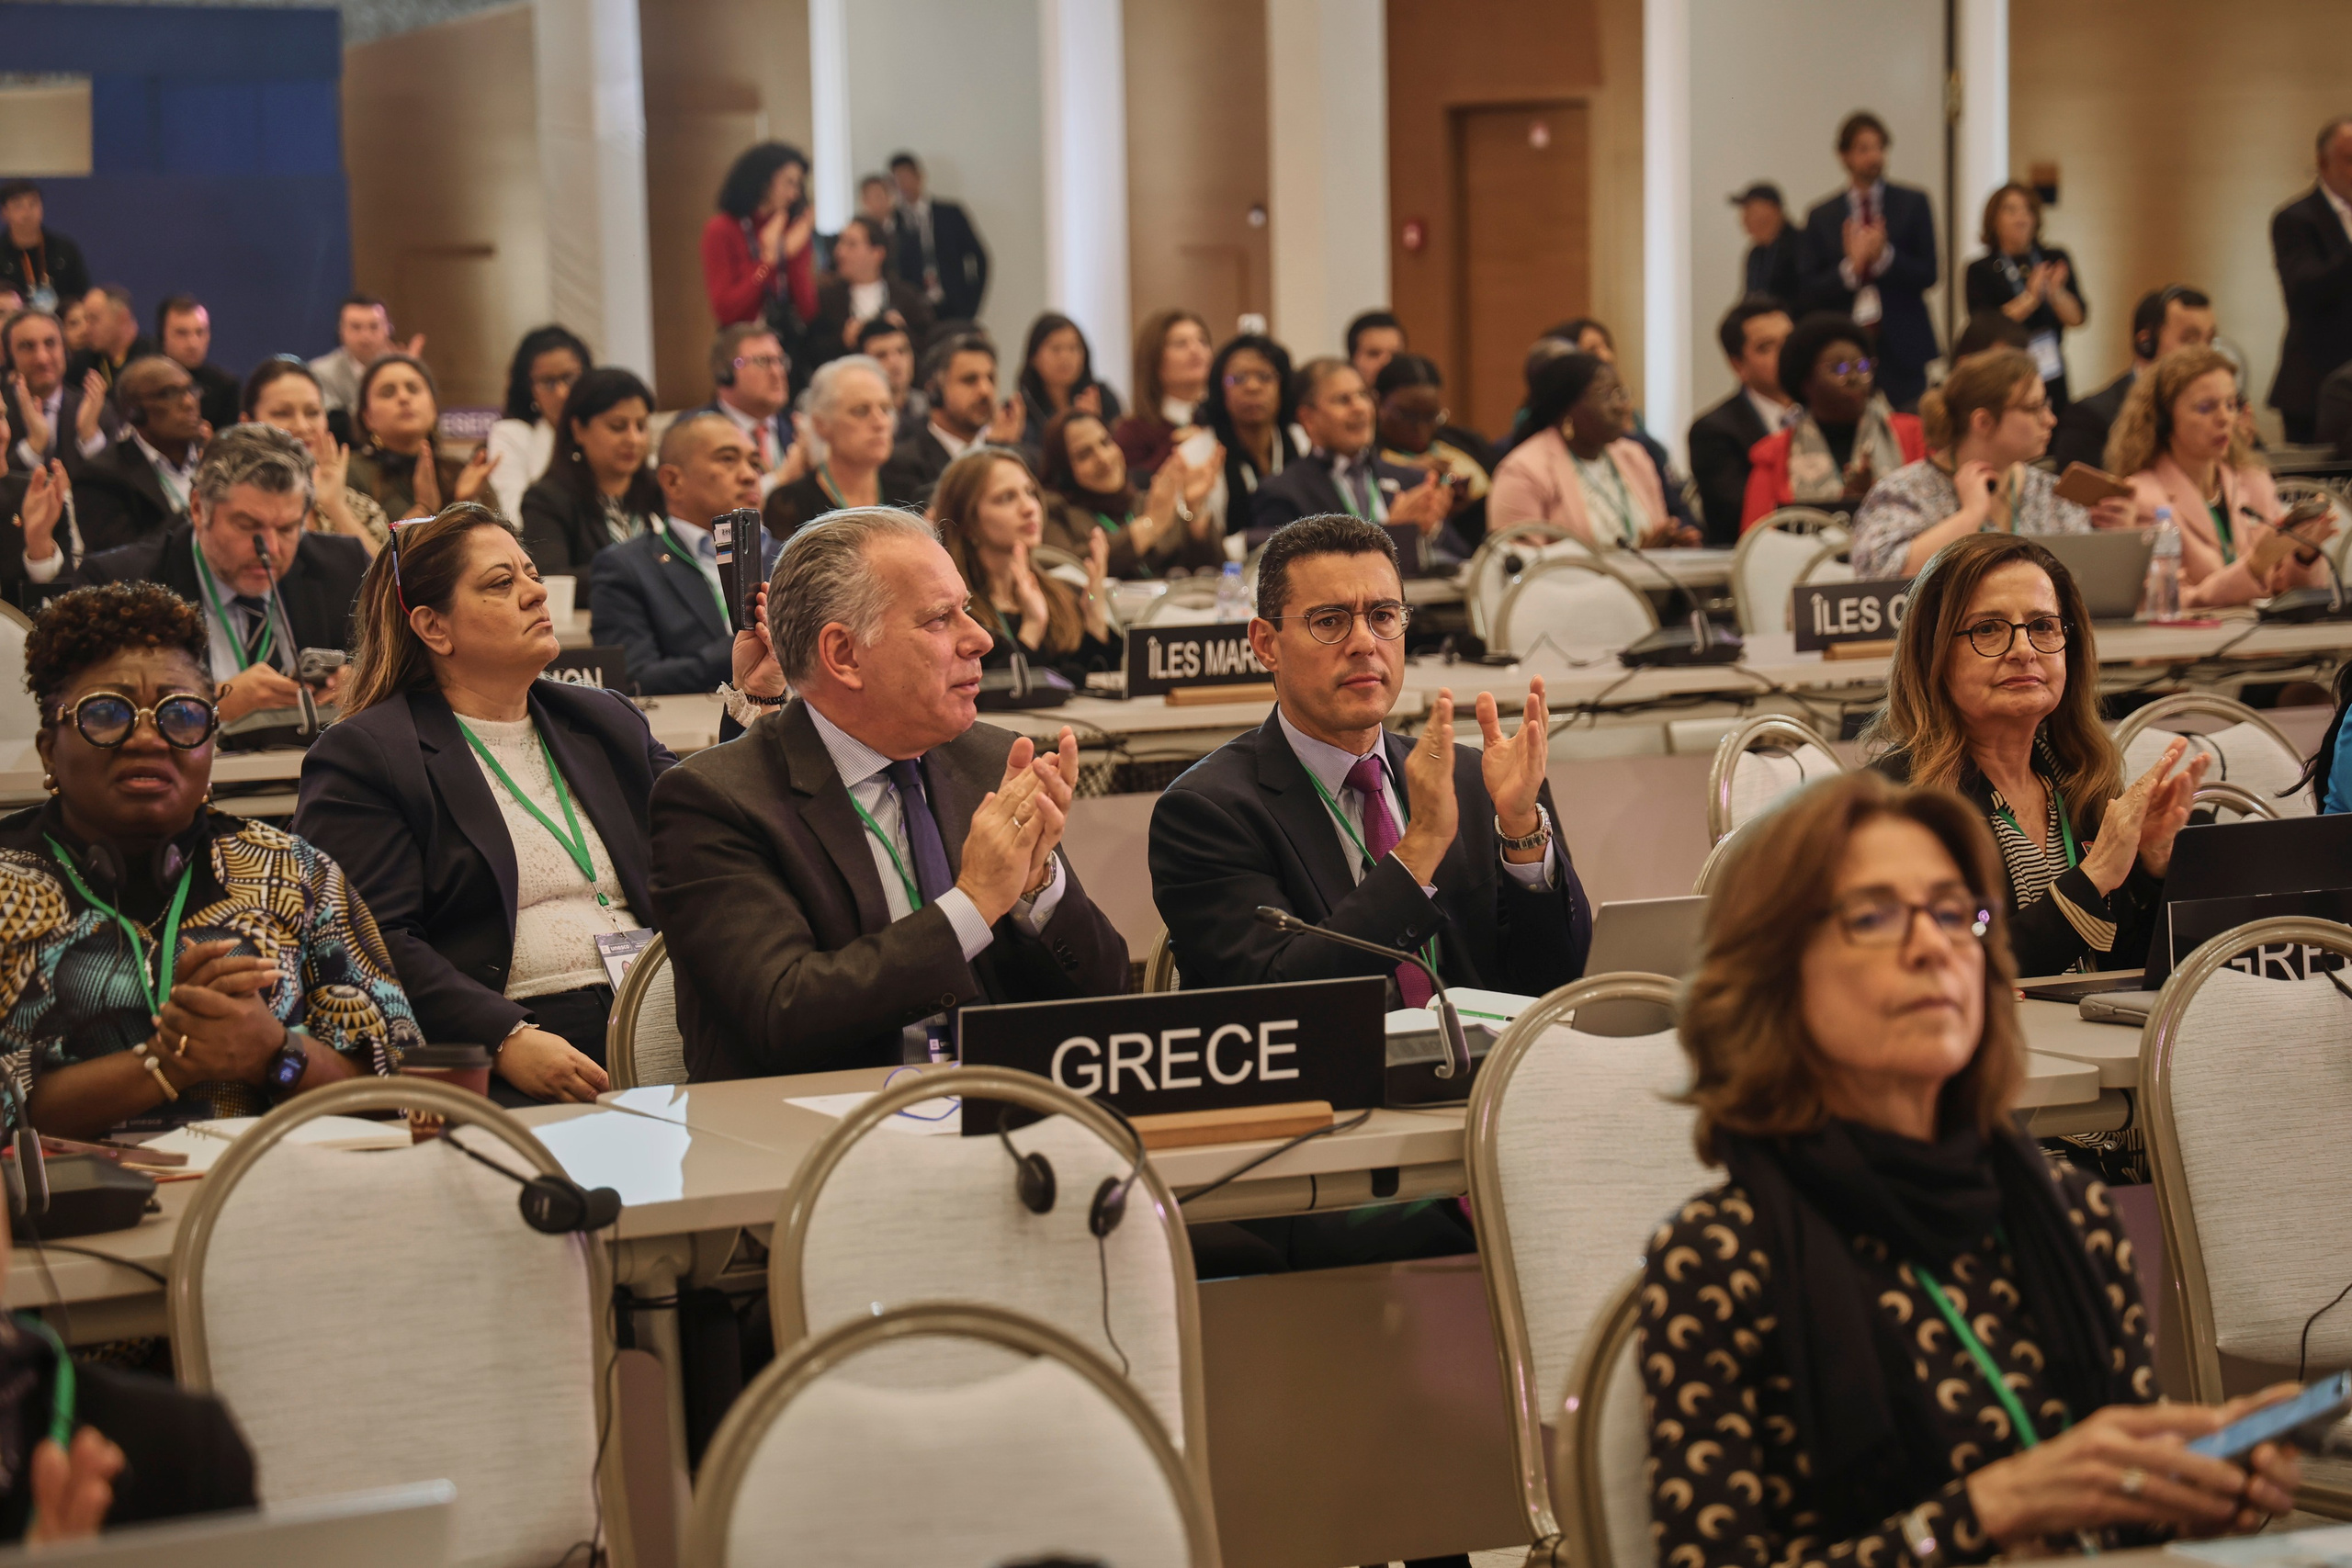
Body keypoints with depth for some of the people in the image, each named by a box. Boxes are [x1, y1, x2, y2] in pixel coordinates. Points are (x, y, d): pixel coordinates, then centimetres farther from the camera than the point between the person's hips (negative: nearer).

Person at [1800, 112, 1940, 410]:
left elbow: (1927, 276, 2)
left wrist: (1885, 256, -14)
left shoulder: (1913, 204, 8)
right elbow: (1812, 294, 4)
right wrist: (1851, 266, -12)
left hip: (1903, 349, -1)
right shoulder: (1821, 217, 10)